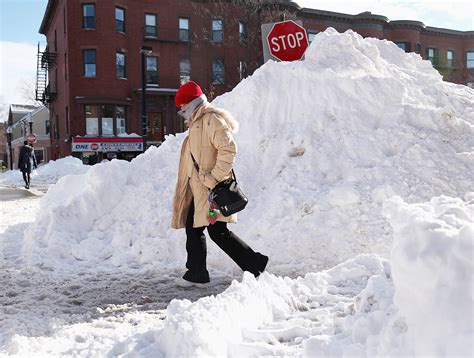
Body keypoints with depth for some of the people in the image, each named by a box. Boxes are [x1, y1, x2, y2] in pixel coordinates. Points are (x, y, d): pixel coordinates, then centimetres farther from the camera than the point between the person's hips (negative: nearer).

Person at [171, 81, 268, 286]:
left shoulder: (211, 120, -12)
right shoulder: (197, 124, 21)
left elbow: (228, 149, -23)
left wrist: (216, 177, -23)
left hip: (212, 190, -11)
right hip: (199, 190, 11)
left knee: (218, 232, -10)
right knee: (192, 228, 12)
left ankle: (255, 264, 1)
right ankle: (196, 274, 21)